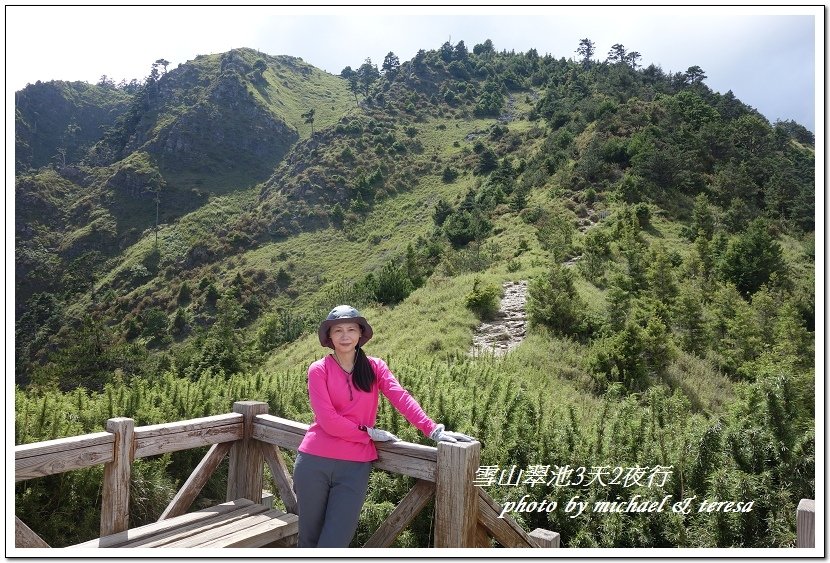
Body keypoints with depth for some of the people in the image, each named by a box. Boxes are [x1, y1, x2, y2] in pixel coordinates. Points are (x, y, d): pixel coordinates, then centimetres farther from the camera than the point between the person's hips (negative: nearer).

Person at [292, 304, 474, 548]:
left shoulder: (374, 367, 6)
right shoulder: (319, 370, -3)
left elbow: (402, 399, -8)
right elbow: (329, 421, -11)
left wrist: (434, 430, -20)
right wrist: (370, 433, -7)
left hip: (355, 466, 1)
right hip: (315, 463, -1)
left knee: (334, 545, 0)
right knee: (310, 539, 13)